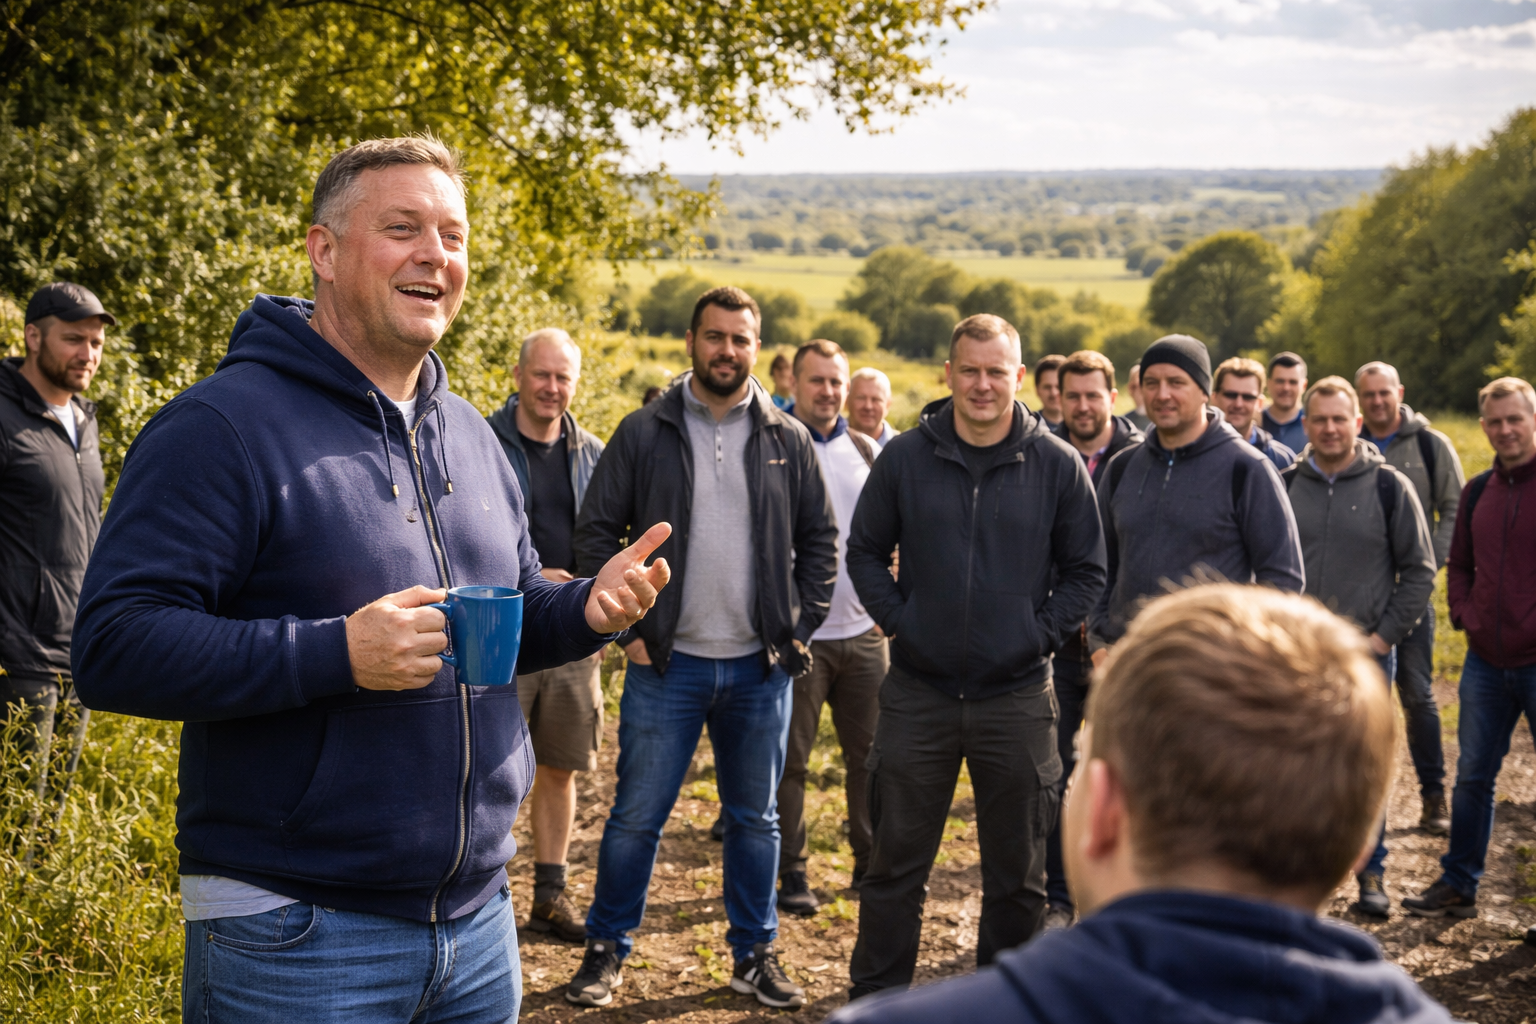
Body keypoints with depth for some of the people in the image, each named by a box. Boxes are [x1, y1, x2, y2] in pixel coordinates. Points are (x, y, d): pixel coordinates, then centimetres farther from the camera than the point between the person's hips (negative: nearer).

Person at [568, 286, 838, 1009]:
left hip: (761, 666, 2)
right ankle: (607, 949, 18)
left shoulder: (788, 440, 5)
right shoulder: (644, 433, 0)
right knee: (637, 815, 3)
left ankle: (755, 953, 25)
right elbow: (596, 533, 1)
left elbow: (821, 539, 10)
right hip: (666, 661, -2)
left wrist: (800, 630, 2)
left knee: (755, 819, 12)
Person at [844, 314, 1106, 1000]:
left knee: (1018, 873, 10)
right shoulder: (905, 458, 0)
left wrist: (1041, 632, -4)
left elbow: (1086, 570, 6)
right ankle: (875, 997, 21)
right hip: (918, 693, 0)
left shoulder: (1058, 465, -1)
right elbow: (864, 551, 9)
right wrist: (897, 619, -2)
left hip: (1018, 698, 0)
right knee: (896, 865, 8)